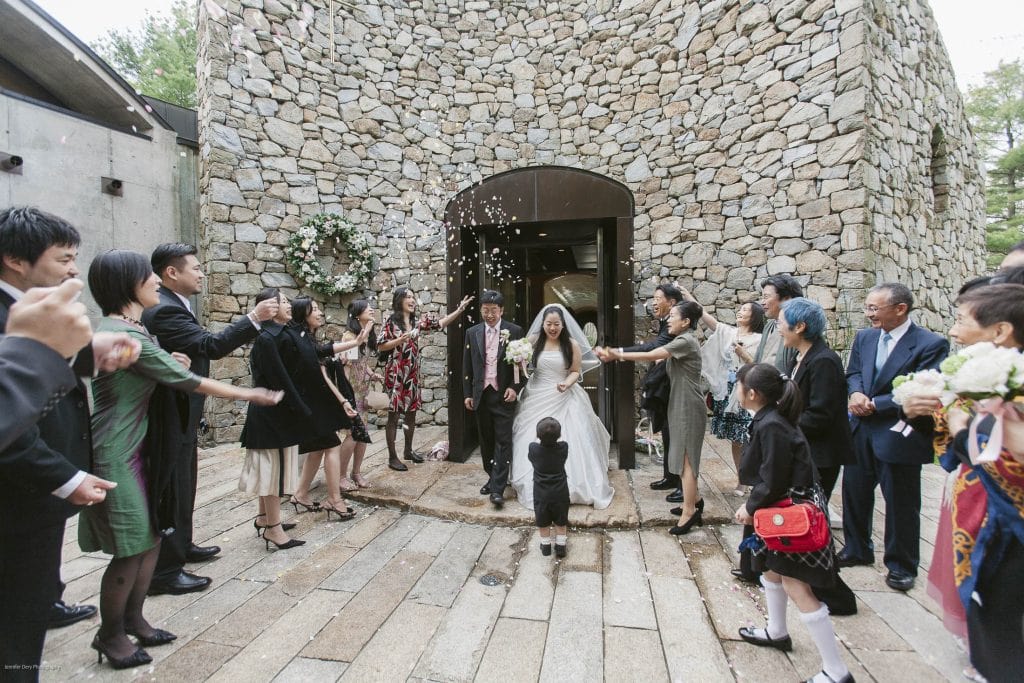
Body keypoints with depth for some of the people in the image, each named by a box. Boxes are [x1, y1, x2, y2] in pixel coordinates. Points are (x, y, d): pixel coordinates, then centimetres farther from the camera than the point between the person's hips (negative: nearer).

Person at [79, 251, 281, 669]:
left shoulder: (122, 329, 9)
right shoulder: (126, 335, -21)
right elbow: (187, 380, -18)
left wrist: (169, 365, 1)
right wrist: (248, 395, -9)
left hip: (135, 448, 9)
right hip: (116, 455, -9)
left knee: (151, 538, 15)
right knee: (132, 549, 2)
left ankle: (132, 620, 30)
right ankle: (110, 636, 23)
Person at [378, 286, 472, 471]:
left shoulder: (417, 322, 8)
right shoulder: (391, 322, -7)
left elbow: (441, 323, 7)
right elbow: (380, 346, -9)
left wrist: (460, 310, -1)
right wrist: (401, 339, -19)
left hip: (412, 374, 6)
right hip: (396, 374, -6)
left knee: (411, 412, 14)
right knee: (394, 416, 1)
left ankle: (408, 451, 30)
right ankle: (392, 457, 10)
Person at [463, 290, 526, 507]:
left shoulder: (515, 331, -2)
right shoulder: (472, 333, 6)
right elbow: (467, 366, 8)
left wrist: (515, 388, -10)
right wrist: (467, 394, 5)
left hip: (504, 395, -3)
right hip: (481, 395, 3)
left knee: (503, 441, -5)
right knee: (486, 441, 13)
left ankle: (497, 489, -1)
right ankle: (492, 478, 30)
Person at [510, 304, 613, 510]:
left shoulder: (572, 344, -3)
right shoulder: (534, 341, 1)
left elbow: (575, 371, 1)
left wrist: (567, 384, -18)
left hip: (564, 399, -1)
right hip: (537, 400, 2)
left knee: (568, 443, -3)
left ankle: (573, 487, 16)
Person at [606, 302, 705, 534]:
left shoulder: (685, 341, -18)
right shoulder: (684, 340, 14)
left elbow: (650, 355, -24)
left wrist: (619, 355, -20)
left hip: (689, 407, -10)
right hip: (683, 406, 10)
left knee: (686, 458, -4)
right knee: (685, 456, 17)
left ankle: (689, 511, 4)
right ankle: (693, 501, 30)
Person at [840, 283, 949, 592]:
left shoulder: (931, 344, -13)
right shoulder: (864, 337, 6)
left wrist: (874, 404, -19)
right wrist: (855, 393, -10)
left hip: (898, 436, -6)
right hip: (861, 432, 6)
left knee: (901, 503, 10)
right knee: (854, 494, 17)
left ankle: (901, 565, 29)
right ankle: (857, 549, 37)